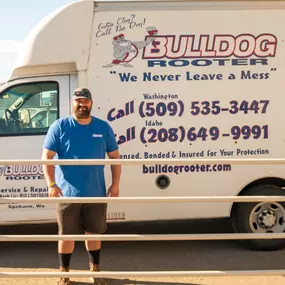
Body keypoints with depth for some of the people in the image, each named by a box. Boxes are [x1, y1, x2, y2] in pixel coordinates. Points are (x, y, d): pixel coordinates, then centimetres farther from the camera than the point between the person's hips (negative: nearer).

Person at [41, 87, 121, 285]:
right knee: (67, 235, 9)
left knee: (94, 233, 15)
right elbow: (47, 156, -4)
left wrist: (115, 185, 1)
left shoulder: (103, 127, 4)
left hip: (96, 193, 2)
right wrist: (51, 184, -14)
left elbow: (115, 156, 8)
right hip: (67, 193, -2)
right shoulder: (60, 126, -3)